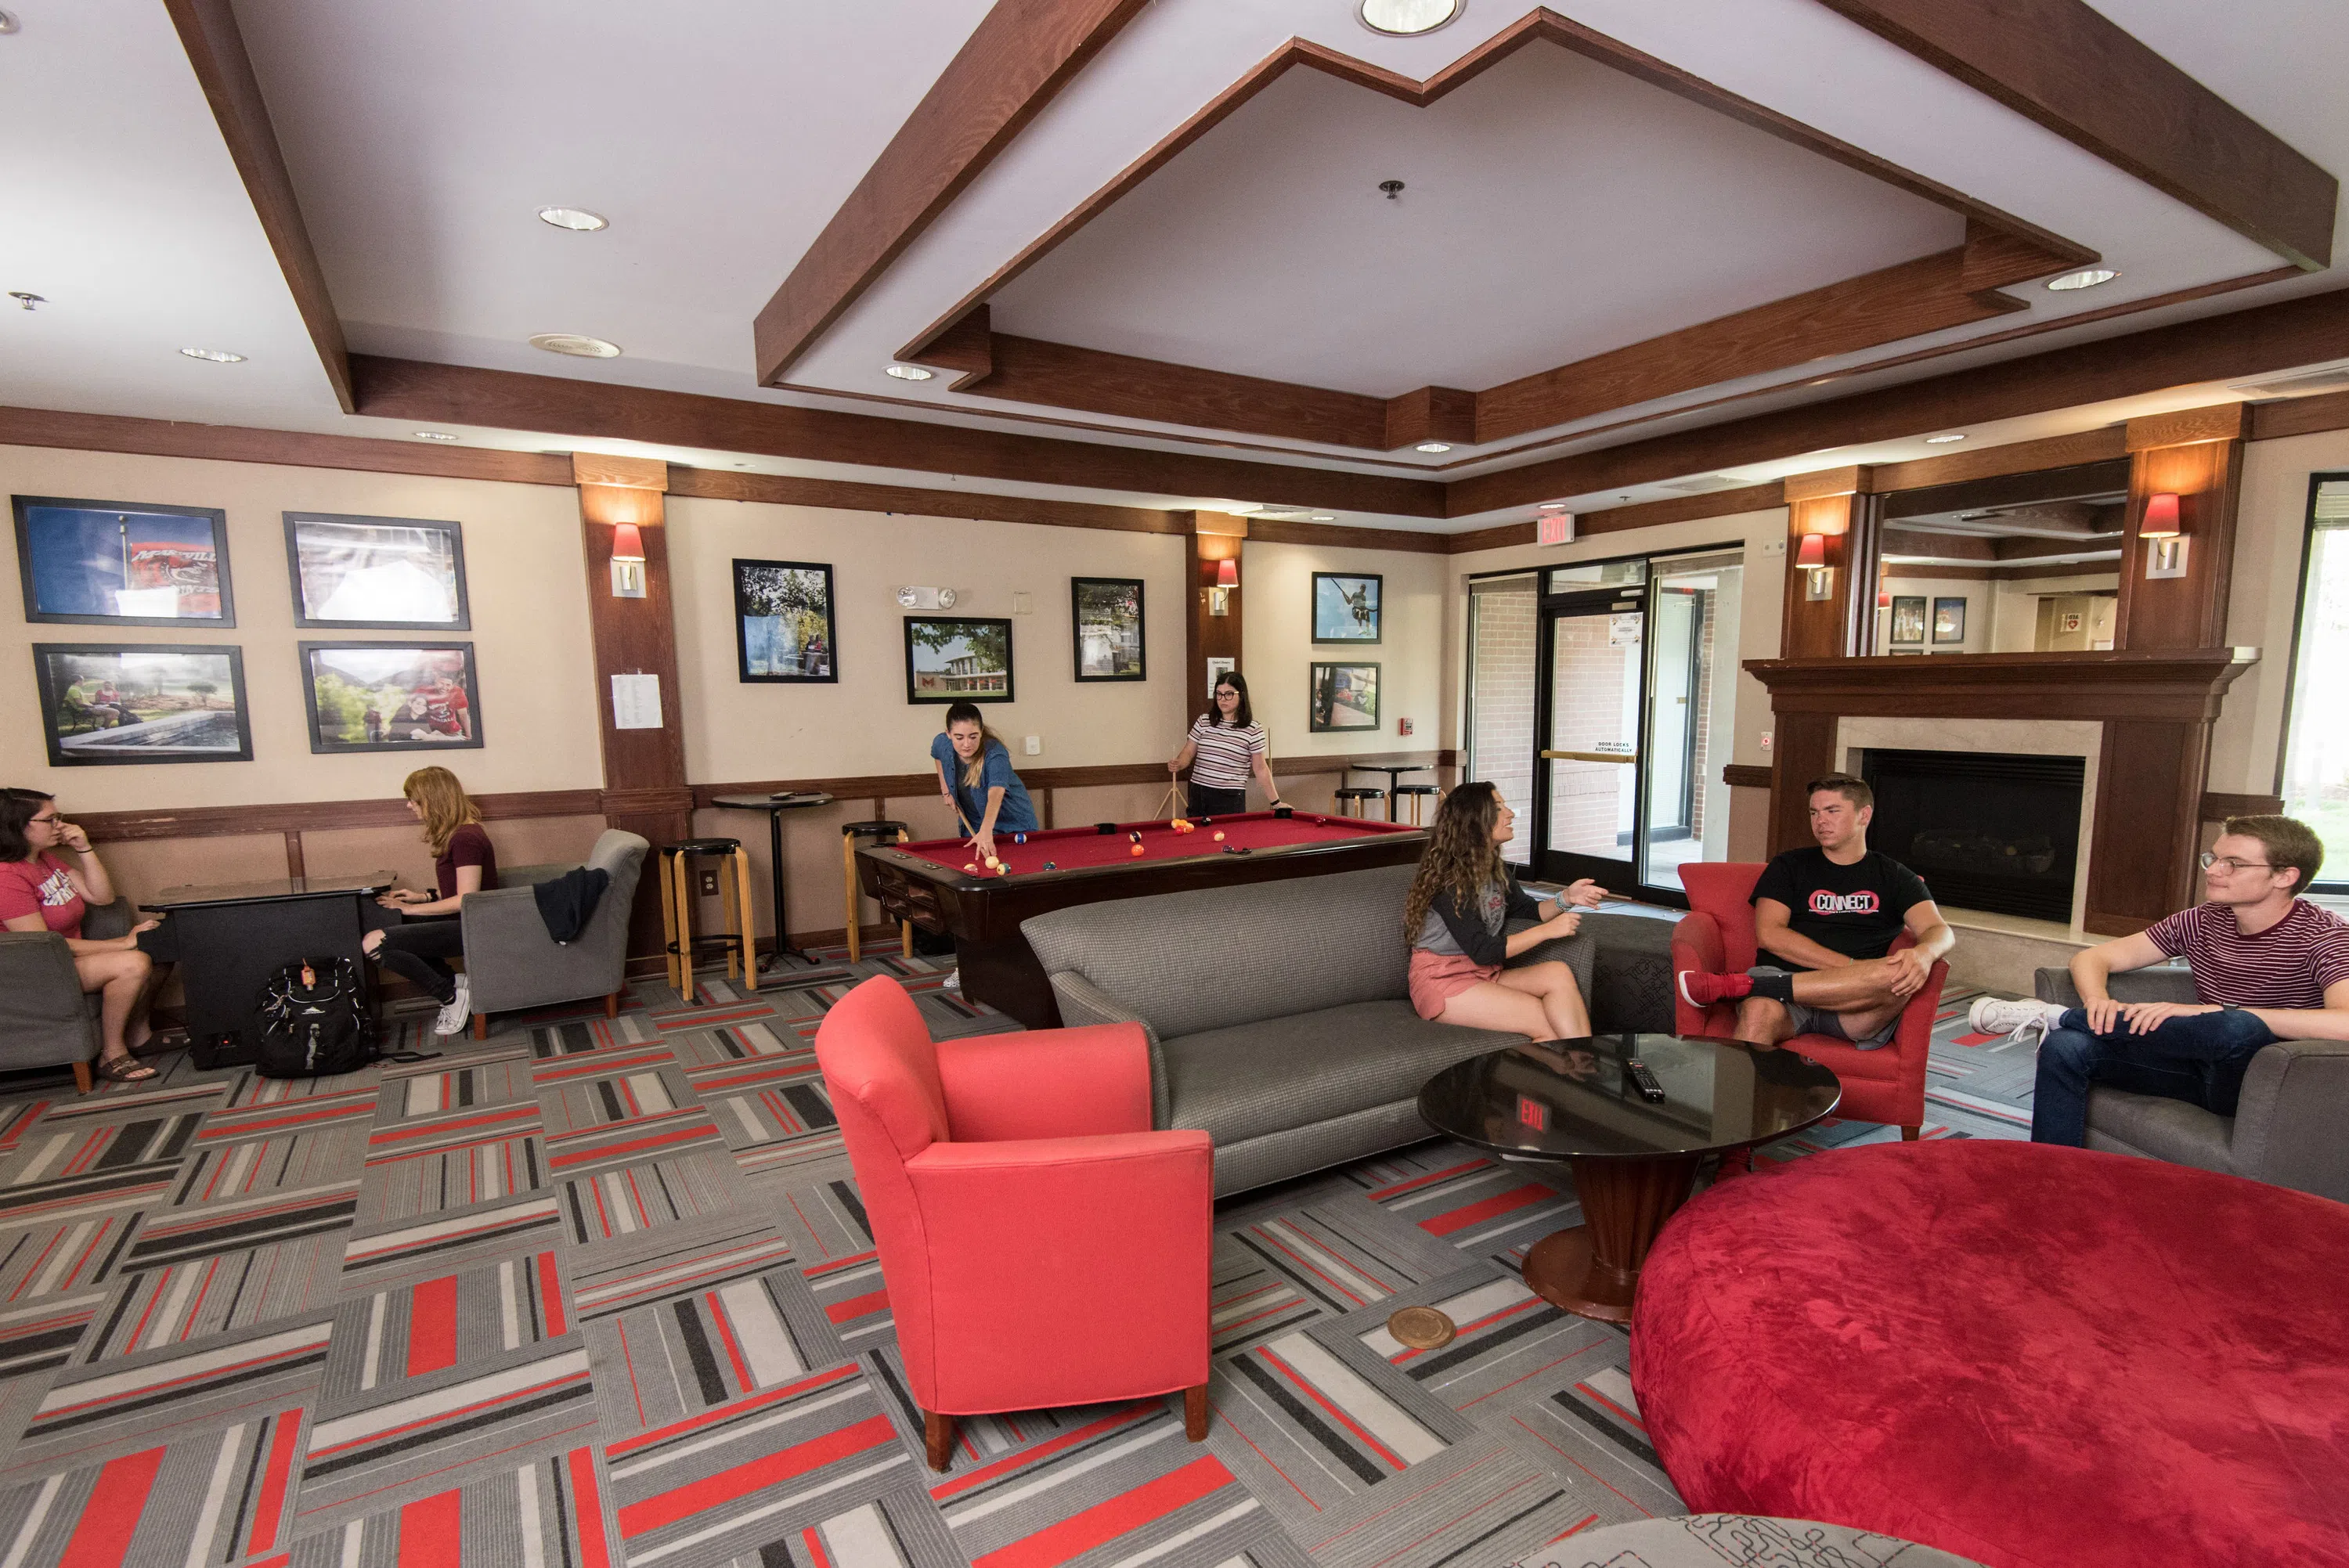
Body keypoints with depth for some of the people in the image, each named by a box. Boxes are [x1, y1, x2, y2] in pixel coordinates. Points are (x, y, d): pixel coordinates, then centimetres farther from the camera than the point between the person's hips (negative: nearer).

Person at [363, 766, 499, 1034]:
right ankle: (453, 982, 5)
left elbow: (465, 900, -20)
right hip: (460, 921, 11)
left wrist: (411, 908, -14)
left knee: (373, 943, -19)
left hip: (471, 927, -11)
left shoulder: (465, 838, -18)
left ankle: (452, 996, -5)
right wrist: (424, 897, 6)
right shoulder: (455, 834, 13)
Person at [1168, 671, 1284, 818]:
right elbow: (1188, 752, 7)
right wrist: (1178, 764, -15)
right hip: (1199, 795, 3)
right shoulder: (1203, 721, 5)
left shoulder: (1253, 729, -3)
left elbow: (1261, 769, 2)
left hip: (1231, 800, -3)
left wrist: (1276, 802, 1)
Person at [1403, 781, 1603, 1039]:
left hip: (1483, 975, 8)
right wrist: (1548, 930, -17)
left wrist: (1567, 898, 1)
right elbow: (1482, 951, -21)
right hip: (1442, 983, -8)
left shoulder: (1497, 870, 8)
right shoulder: (1448, 879, -19)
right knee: (1549, 1025, -19)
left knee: (1558, 973, -17)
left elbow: (1528, 910, 21)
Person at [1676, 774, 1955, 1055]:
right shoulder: (1790, 866, 18)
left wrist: (1924, 953, -22)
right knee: (1758, 1013, -38)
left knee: (1900, 975, -34)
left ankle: (1733, 985, -36)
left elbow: (1940, 931, 5)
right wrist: (1851, 968, -9)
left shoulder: (1895, 878, 22)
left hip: (1855, 1011, 1)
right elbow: (1769, 934, 3)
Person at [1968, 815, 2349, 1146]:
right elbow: (2091, 958, 5)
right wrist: (2098, 1002, -18)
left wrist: (2213, 1011, -34)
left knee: (2239, 1029, -38)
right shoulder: (2202, 921, 5)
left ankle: (2051, 1015, -19)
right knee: (2066, 1047, -19)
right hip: (2202, 1070, 5)